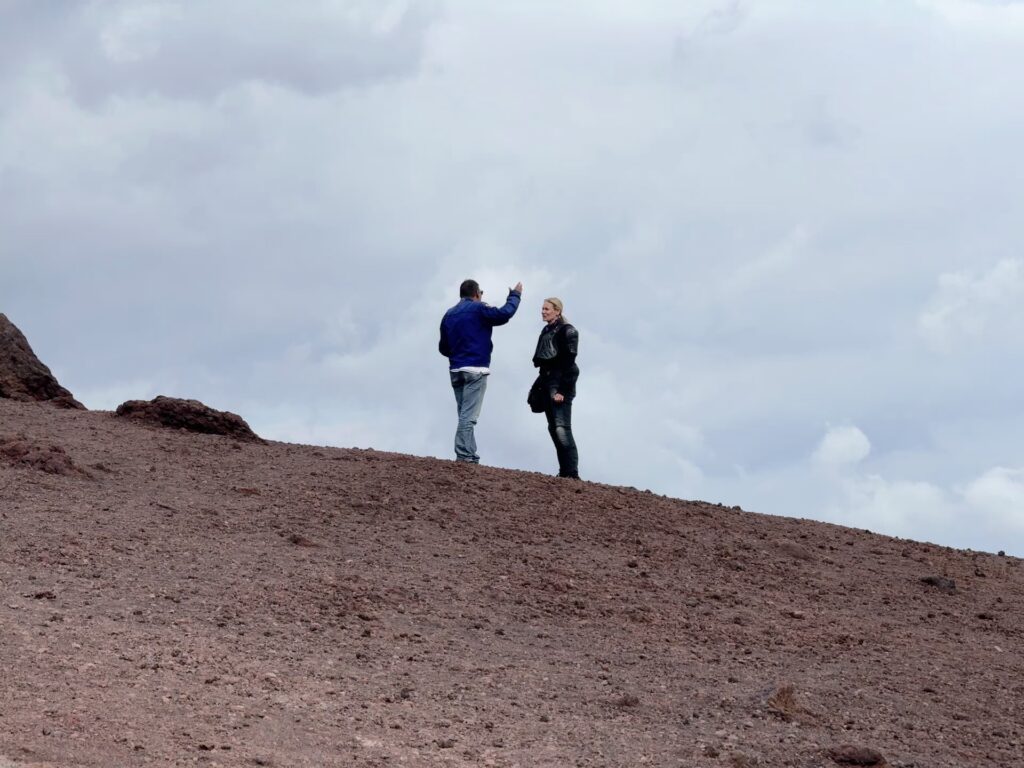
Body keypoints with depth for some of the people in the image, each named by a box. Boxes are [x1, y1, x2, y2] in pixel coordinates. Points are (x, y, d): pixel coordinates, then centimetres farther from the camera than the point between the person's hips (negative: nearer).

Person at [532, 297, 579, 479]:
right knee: (553, 428, 6)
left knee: (562, 428, -16)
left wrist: (562, 390, -20)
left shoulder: (567, 331, -7)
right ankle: (564, 472, 8)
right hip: (547, 383, 9)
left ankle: (572, 473, -20)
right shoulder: (546, 331, 17)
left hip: (560, 383, -9)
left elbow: (568, 362, -14)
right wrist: (540, 383, 13)